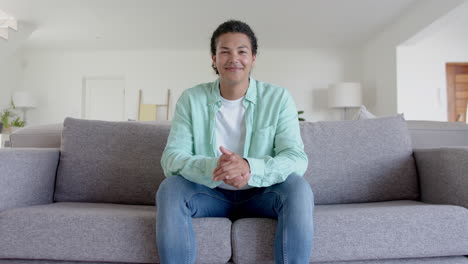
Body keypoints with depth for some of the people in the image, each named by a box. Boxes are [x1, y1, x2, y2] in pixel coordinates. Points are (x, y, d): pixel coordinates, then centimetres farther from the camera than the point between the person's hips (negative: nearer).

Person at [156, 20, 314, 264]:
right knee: (169, 188, -27)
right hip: (211, 195, 1)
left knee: (298, 188, -29)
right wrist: (211, 167, -38)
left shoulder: (278, 98, -8)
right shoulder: (191, 99, -6)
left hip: (259, 196, 0)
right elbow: (171, 157, -15)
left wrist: (250, 168, -39)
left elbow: (297, 158, -18)